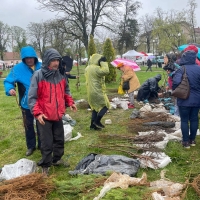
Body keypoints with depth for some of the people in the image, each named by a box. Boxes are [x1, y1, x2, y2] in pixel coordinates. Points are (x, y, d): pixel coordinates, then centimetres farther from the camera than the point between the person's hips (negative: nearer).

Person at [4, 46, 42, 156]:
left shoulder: (42, 67, -5)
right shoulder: (18, 68, -13)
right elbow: (8, 81, -12)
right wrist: (10, 89, -32)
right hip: (26, 103, -1)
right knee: (28, 125, 13)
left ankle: (42, 145, 34)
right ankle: (31, 146, 33)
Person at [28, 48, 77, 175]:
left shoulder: (61, 75, 4)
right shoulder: (38, 75, -14)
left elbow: (66, 91, 19)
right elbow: (32, 97, -13)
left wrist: (70, 102, 4)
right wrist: (37, 113, -22)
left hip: (58, 114, 6)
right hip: (44, 116, -5)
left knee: (59, 139, 17)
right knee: (47, 142, 3)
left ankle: (56, 159, 37)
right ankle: (45, 165, 19)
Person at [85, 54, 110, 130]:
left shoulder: (87, 68, 12)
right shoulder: (96, 68, -20)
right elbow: (106, 71, -31)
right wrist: (103, 62, -18)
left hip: (90, 92, 10)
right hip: (97, 92, -9)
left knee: (95, 107, 17)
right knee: (106, 105, 4)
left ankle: (93, 124, 18)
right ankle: (97, 121, 1)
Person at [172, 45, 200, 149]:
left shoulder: (181, 70, -18)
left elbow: (176, 82, -30)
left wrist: (175, 91, -10)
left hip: (184, 100, -4)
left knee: (184, 120, 7)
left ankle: (186, 141, 12)